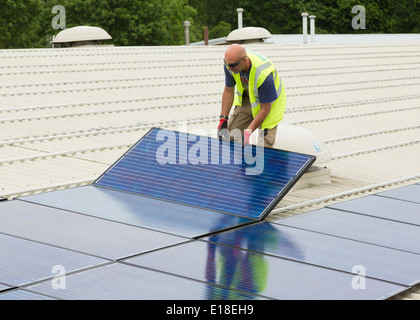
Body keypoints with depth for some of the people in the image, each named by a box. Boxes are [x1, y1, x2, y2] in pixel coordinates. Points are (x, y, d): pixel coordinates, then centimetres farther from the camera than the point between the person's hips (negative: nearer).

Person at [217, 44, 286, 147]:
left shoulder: (263, 74, -40)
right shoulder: (231, 63, -22)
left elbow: (265, 109, -31)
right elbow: (228, 91, -7)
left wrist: (247, 132, -33)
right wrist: (223, 120, -12)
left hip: (269, 103, -6)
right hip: (247, 99, 6)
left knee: (264, 145, -15)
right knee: (229, 136, -1)